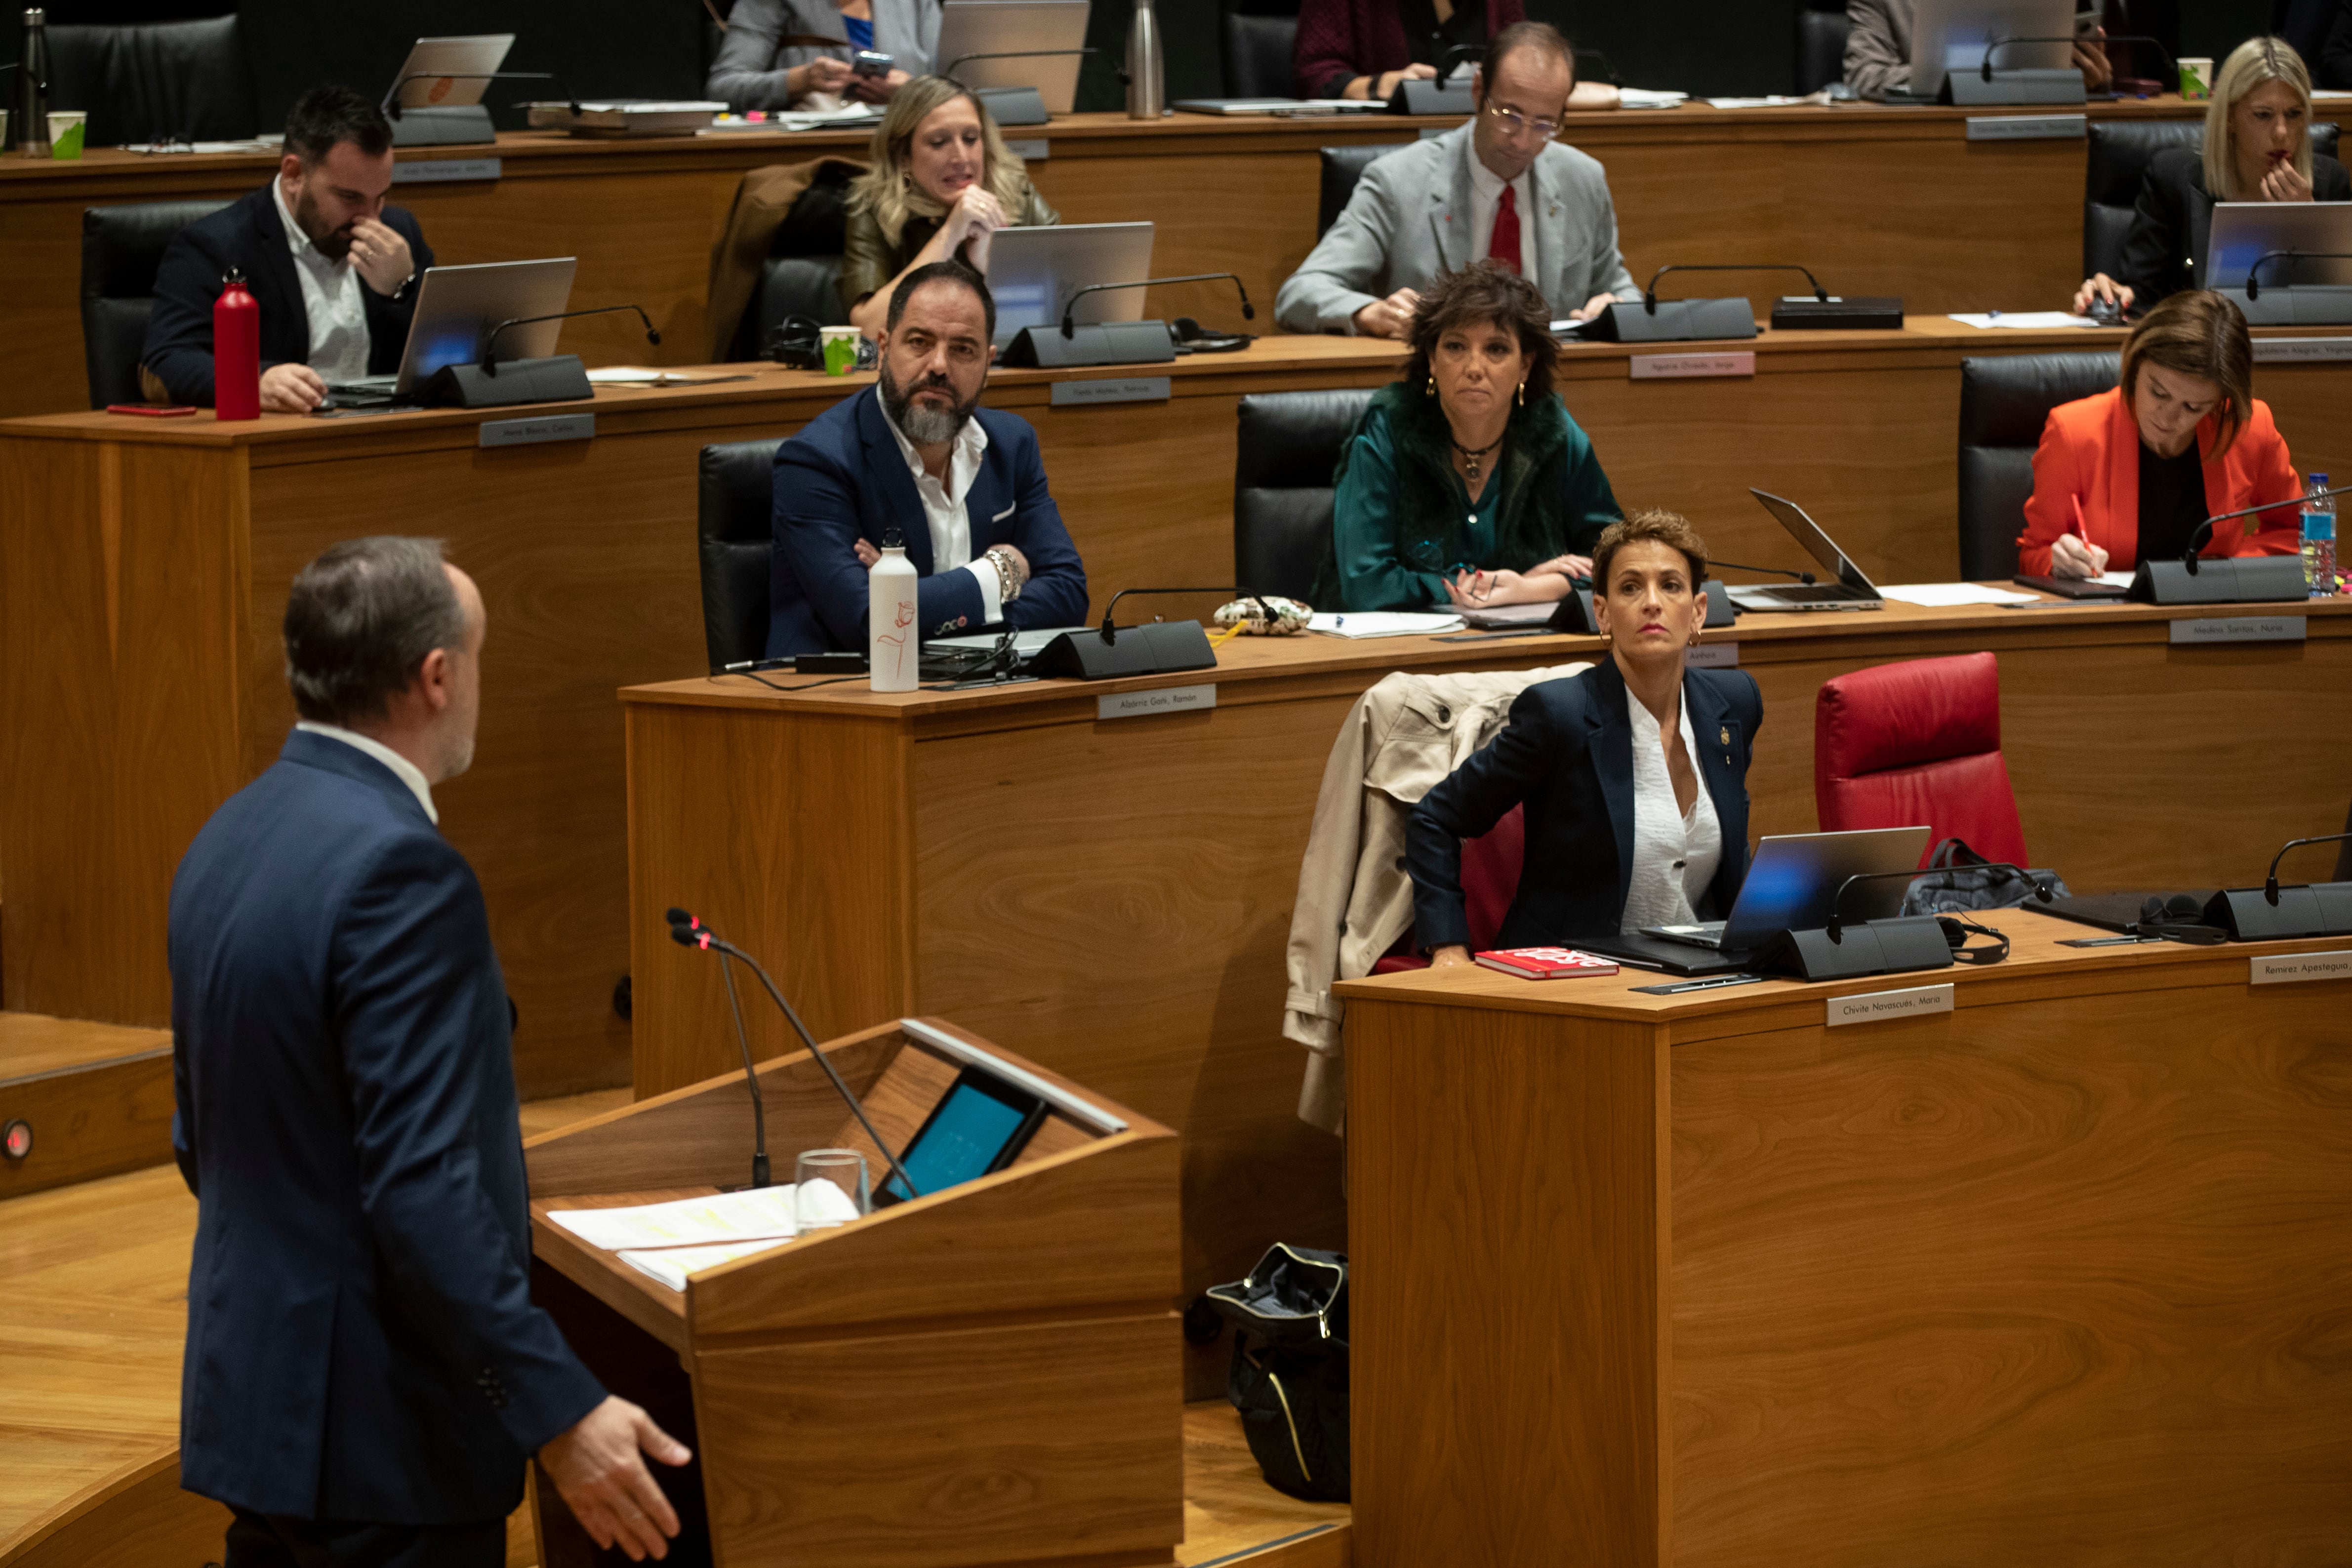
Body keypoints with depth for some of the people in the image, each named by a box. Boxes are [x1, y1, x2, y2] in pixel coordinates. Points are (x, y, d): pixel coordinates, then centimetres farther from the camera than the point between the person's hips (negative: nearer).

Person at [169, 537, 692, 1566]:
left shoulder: (229, 840, 8)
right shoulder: (400, 869, -20)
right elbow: (423, 1187, -25)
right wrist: (561, 1412, -23)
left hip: (252, 1391, 9)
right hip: (380, 1426, -9)